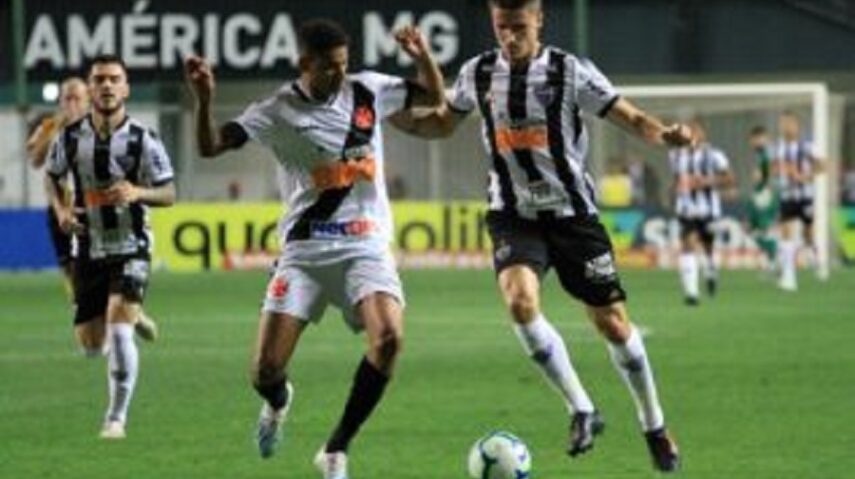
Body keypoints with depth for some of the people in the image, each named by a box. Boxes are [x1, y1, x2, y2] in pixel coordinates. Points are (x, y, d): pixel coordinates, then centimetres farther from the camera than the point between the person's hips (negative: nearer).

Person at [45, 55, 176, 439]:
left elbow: (169, 194, -4)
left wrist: (138, 193, -25)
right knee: (92, 345, 8)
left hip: (130, 248, -3)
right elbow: (53, 177, 14)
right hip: (88, 250, 3)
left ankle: (117, 417, -8)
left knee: (119, 329, -22)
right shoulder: (70, 138, -4)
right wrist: (61, 210, -5)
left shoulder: (142, 140, -11)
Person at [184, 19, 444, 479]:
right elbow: (210, 146, -10)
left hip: (366, 246, 1)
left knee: (389, 337, -27)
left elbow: (433, 96, 15)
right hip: (304, 251, -1)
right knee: (266, 371, -8)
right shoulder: (278, 111, -5)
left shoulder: (367, 91, 3)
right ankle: (279, 400, 35)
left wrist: (422, 55, -5)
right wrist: (204, 101, -29)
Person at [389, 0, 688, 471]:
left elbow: (630, 118, -10)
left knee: (613, 323, 1)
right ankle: (581, 410, -12)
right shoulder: (478, 74, 0)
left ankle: (654, 427, 24)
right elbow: (441, 123, 17)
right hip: (514, 216, 2)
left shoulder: (571, 72, -10)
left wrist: (665, 134, -32)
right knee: (520, 300, -26)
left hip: (572, 214, -2)